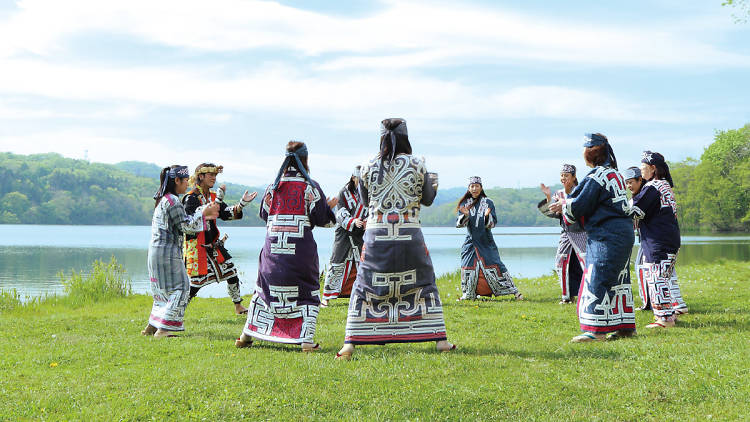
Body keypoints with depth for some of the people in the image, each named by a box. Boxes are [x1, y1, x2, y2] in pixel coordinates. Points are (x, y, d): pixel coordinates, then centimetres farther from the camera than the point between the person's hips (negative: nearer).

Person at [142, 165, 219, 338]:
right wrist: (203, 213, -4)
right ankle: (164, 329, -7)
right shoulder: (172, 201, -15)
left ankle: (151, 327, 19)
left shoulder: (162, 200, 16)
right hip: (168, 252, -10)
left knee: (163, 289, 16)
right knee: (179, 287, -5)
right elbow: (186, 226, -14)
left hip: (157, 249, 10)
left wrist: (203, 214, 19)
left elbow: (182, 221, 22)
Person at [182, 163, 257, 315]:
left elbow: (227, 214, 5)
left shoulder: (213, 196, 11)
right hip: (196, 245, -7)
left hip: (213, 244, 8)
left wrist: (242, 203, -9)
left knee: (231, 273, 8)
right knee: (195, 282, -8)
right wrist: (218, 200, -32)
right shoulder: (191, 197, -13)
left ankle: (238, 306, 23)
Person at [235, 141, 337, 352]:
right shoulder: (310, 187, -4)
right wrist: (329, 206, 15)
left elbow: (264, 214, 14)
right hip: (301, 250, -3)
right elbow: (322, 219, -4)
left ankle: (246, 336, 20)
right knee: (308, 292, 7)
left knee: (265, 288, 16)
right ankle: (306, 339, -4)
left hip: (273, 247, 3)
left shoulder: (274, 186, 5)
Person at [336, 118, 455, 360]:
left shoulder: (368, 167, 1)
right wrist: (433, 181, 29)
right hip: (409, 235, 0)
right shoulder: (417, 165, -2)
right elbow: (427, 199, 10)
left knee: (364, 287, 7)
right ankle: (439, 339, 12)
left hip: (377, 234, 0)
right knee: (424, 284, 13)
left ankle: (350, 343, 0)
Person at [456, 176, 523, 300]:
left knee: (494, 265, -8)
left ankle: (513, 291, -5)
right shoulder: (464, 204, 6)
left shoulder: (488, 203, 1)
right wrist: (465, 215, -20)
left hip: (486, 241, -2)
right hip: (471, 241, 2)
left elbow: (492, 223, -5)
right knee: (468, 267, 0)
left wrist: (487, 216, -25)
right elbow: (459, 224, 0)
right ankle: (468, 294, 15)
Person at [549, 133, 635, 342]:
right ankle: (626, 326, 16)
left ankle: (596, 329, -12)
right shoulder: (614, 174, 17)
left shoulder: (596, 177, -14)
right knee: (618, 279, 13)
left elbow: (579, 206, -13)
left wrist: (564, 205, 8)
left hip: (607, 235, -10)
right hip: (624, 231, 10)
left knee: (597, 280, -9)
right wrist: (566, 204, 19)